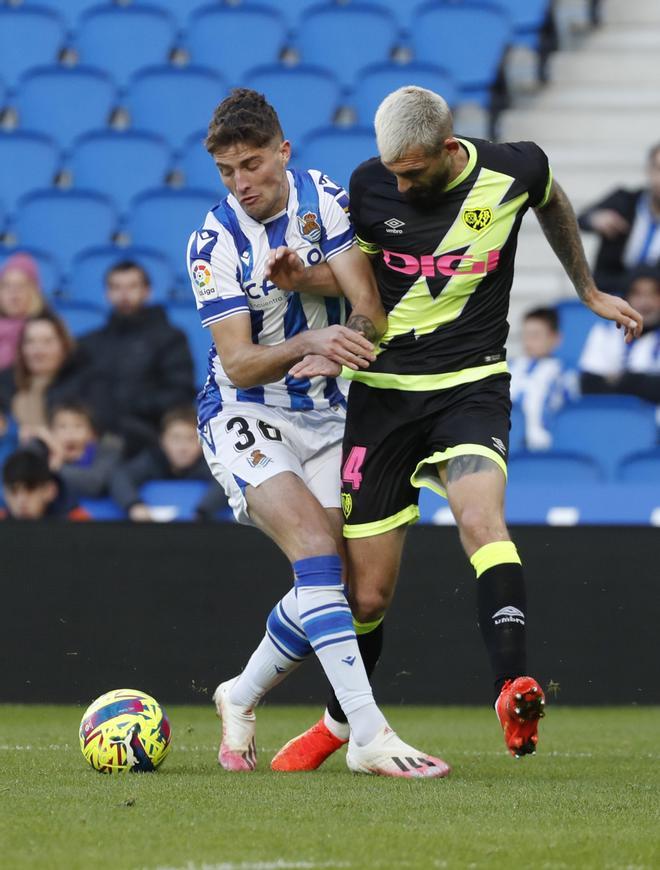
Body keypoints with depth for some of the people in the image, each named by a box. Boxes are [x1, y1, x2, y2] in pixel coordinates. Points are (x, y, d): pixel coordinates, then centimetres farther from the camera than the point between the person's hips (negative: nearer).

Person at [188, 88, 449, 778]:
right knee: (316, 547, -26)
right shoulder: (214, 245, -14)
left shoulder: (323, 199, -6)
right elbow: (239, 365, -18)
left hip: (324, 416, 5)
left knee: (333, 581, 0)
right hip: (244, 417, -5)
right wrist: (308, 342, -35)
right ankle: (369, 735, -34)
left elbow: (369, 308, -9)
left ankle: (241, 699, 26)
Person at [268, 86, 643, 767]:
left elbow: (551, 203, 19)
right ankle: (342, 719, 27)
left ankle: (513, 690, -44)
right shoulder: (369, 187, -7)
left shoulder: (515, 171, -7)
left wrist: (588, 291, 30)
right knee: (368, 593, 1)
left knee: (480, 517, -32)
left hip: (473, 385, -1)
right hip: (383, 390, 1)